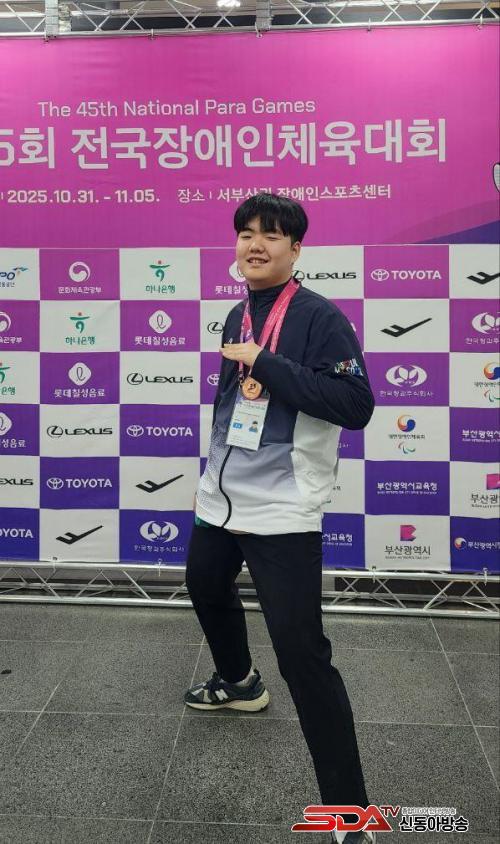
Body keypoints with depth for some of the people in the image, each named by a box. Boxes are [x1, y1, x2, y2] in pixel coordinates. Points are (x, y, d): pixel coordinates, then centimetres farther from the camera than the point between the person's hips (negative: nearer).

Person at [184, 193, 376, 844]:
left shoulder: (320, 317, -13)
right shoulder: (237, 318, 10)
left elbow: (357, 406, -25)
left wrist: (266, 363, -25)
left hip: (282, 513, -9)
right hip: (221, 499, 9)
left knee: (302, 653, -10)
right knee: (207, 590, 29)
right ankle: (239, 682, 59)